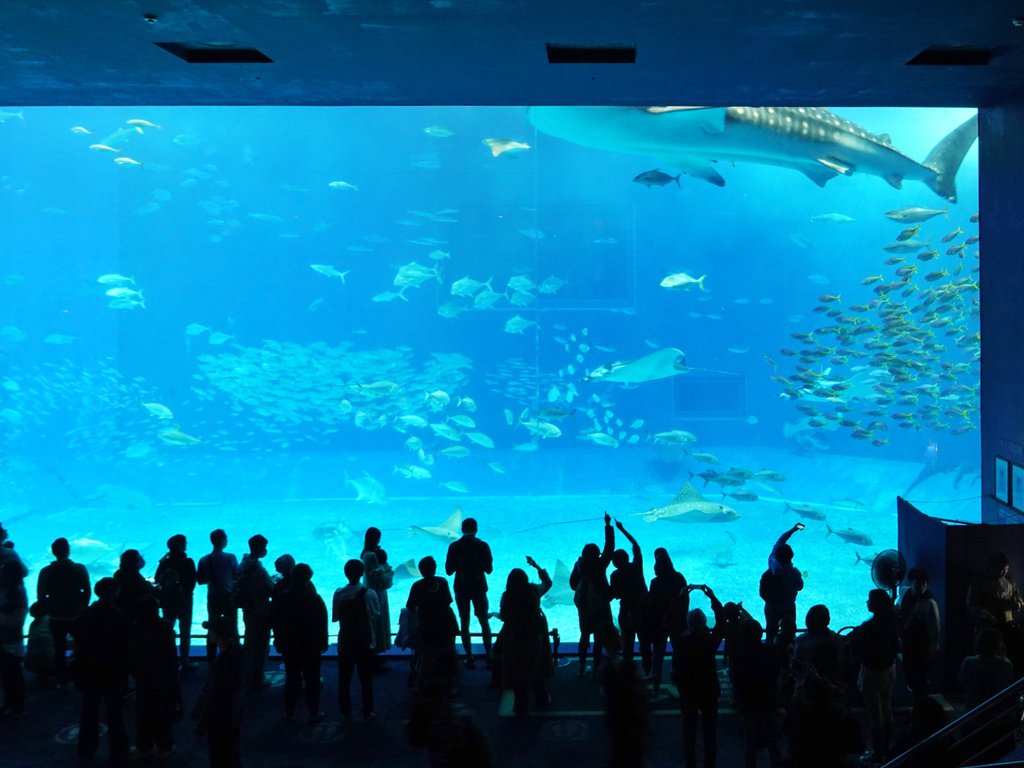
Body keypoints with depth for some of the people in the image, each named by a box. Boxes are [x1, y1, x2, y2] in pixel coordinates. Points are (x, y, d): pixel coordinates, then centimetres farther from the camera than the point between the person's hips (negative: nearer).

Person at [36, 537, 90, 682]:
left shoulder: (46, 572, -8)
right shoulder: (80, 569, -9)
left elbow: (40, 596, -5)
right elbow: (87, 591, -4)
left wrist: (48, 611, 8)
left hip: (56, 618, 0)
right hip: (77, 616, 0)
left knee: (59, 650, 10)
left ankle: (62, 681, 13)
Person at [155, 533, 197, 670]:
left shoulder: (164, 562, -5)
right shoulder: (188, 562, -13)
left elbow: (157, 580, 0)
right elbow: (192, 581, -11)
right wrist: (187, 593, 4)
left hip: (167, 601, 3)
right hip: (184, 600, -3)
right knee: (185, 632, 6)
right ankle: (185, 663, 6)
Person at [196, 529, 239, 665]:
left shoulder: (204, 560, -9)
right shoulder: (230, 558, -17)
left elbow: (200, 581, -4)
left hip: (213, 598, 2)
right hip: (229, 597, -2)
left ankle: (211, 660, 19)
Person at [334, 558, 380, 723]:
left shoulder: (339, 594, -9)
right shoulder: (369, 594, -15)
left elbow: (335, 617, -3)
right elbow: (376, 615, -8)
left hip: (345, 642, 2)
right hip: (365, 642, -2)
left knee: (344, 679, 13)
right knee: (366, 679, 8)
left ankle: (345, 713, 19)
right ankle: (367, 713, 13)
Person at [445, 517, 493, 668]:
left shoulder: (454, 546, -7)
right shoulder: (483, 545, -8)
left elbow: (449, 571, -6)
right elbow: (489, 569, -5)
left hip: (461, 588, 0)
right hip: (479, 587, 0)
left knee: (464, 623, 7)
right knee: (484, 622, 11)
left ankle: (469, 658, 5)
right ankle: (488, 657, 7)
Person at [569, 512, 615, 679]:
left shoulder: (579, 565, -10)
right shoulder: (600, 565, -19)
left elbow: (573, 584, -5)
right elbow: (609, 547, -15)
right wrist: (608, 525, -11)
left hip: (584, 607, 4)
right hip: (600, 607, -4)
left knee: (584, 636, 20)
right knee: (598, 639, 6)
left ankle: (582, 667, 26)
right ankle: (596, 669, 9)